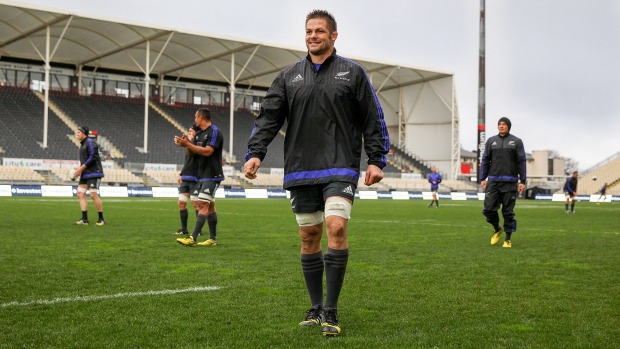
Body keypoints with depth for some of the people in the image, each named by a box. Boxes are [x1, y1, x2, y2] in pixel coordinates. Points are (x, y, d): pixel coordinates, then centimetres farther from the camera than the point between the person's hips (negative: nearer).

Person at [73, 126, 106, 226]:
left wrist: (81, 168, -17)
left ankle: (101, 219, -2)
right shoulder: (82, 144, 19)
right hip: (85, 174, 10)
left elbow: (93, 157, -19)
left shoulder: (90, 142, -10)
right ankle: (84, 219, 1)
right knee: (80, 194, 1)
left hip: (93, 173, -10)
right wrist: (80, 170, 10)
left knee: (94, 195, -12)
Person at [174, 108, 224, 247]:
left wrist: (187, 144, -21)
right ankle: (213, 239, 15)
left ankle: (193, 238, -19)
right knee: (210, 206, 11)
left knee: (203, 204, -14)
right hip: (201, 175, 9)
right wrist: (187, 143, -6)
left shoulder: (214, 132, -12)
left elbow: (207, 151, -21)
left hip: (211, 176, -9)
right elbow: (193, 151, 14)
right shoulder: (199, 133, 15)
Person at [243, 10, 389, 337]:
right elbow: (268, 117, 6)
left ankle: (330, 312, -8)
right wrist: (255, 153, -7)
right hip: (300, 171, 3)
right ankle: (315, 309, 19)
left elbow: (373, 120, 5)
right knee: (309, 237, 6)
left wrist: (376, 160, -2)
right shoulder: (289, 76, 12)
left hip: (340, 168, -3)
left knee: (337, 228, -18)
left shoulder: (352, 73, 6)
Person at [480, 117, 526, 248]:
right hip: (493, 181, 2)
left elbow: (521, 162, 2)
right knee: (488, 209, -5)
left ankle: (508, 239, 12)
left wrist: (522, 181, -3)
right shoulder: (491, 141, 11)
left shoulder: (516, 142, 5)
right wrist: (482, 178, 4)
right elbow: (485, 160, 11)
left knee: (508, 212, 0)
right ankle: (497, 229, 22)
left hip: (510, 182, -2)